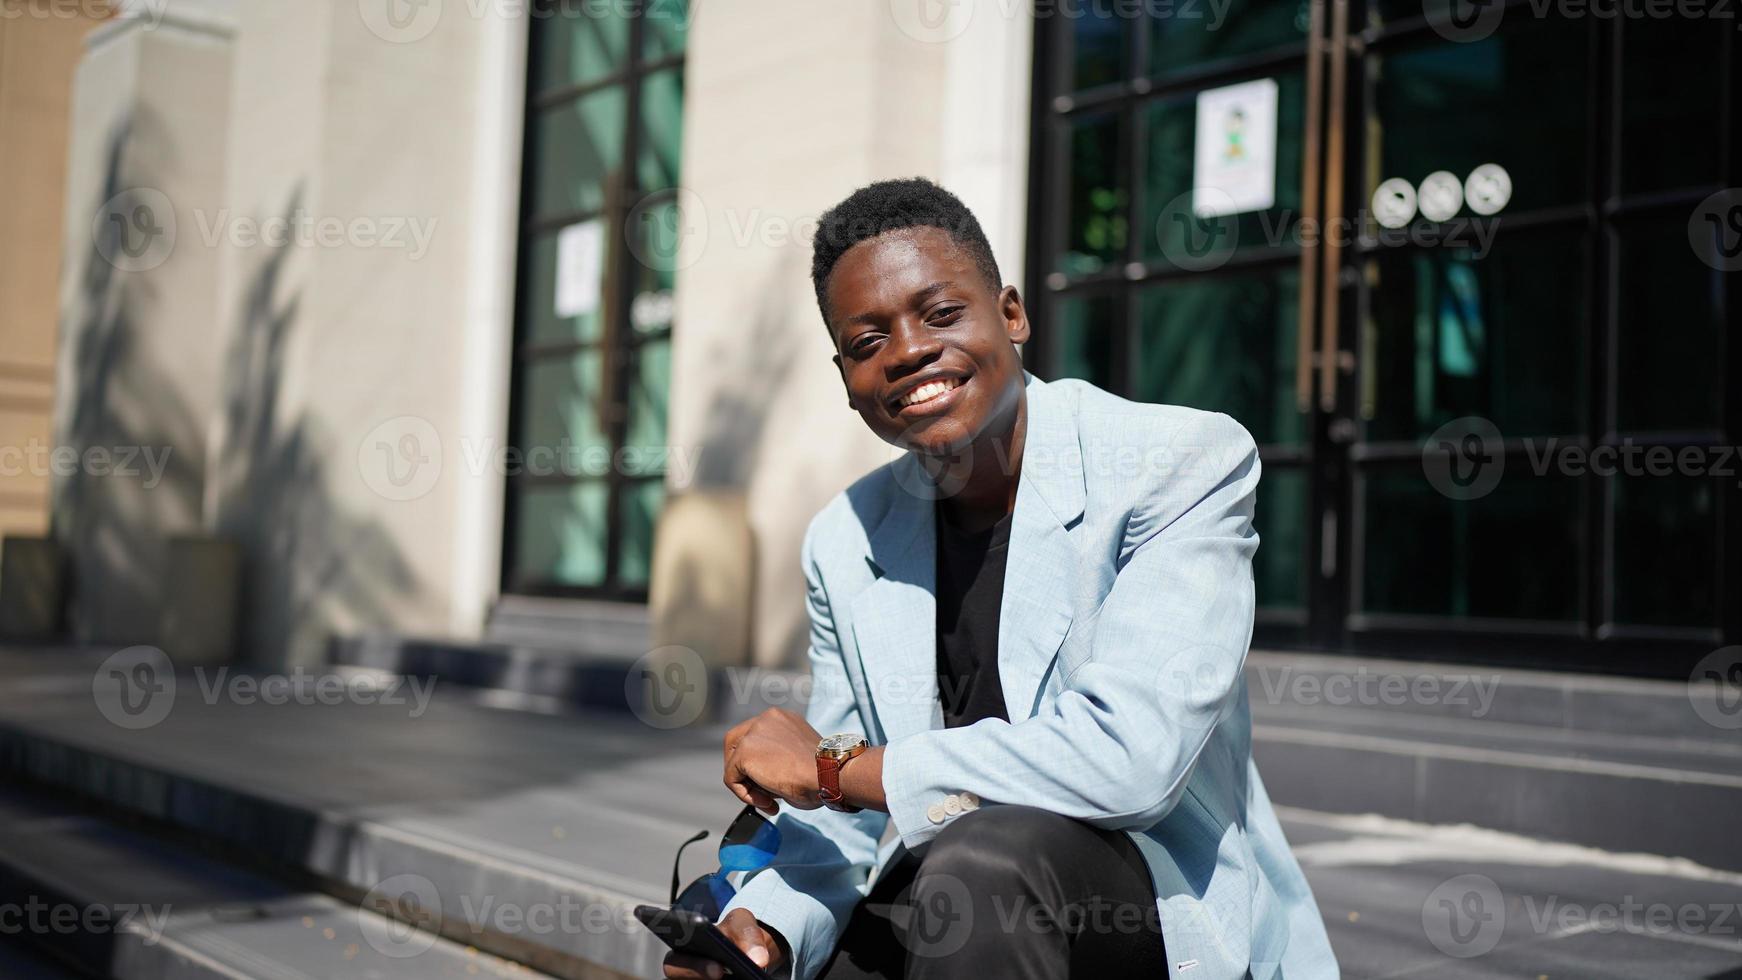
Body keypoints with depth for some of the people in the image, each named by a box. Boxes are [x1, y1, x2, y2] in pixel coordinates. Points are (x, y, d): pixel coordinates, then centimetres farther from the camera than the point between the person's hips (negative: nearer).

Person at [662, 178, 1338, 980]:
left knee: (979, 861, -33)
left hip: (1172, 914, -5)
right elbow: (840, 822, 9)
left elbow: (1127, 759, -25)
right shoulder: (844, 543, 5)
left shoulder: (1185, 462, -13)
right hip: (953, 913, 5)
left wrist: (837, 767, -16)